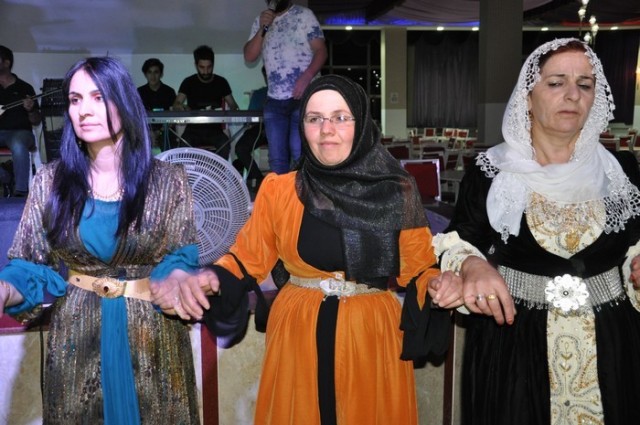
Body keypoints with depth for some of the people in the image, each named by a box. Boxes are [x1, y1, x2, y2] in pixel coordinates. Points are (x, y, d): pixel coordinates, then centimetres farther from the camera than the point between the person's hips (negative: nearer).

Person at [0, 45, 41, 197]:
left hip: (20, 131, -2)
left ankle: (20, 192, -35)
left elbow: (36, 122, 10)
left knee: (18, 145, -37)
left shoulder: (24, 87, 9)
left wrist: (30, 110, -11)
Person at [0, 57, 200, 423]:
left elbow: (183, 261, -3)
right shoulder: (50, 181, -3)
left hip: (151, 336, -1)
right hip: (76, 339, 1)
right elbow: (31, 265, -1)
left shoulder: (169, 180, -7)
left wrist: (175, 284, -26)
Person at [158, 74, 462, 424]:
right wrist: (210, 279, -16)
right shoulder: (278, 191, -4)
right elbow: (247, 257, 2)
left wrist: (438, 284, -20)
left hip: (372, 335, 0)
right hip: (299, 335, 0)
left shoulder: (397, 192, -4)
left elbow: (417, 266, 0)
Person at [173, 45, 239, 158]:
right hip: (193, 130, 0)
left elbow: (232, 105, 10)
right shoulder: (188, 82, 6)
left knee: (225, 145, -32)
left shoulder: (221, 82, 8)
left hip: (215, 130, 0)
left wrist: (234, 110, -16)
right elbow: (175, 105, -3)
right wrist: (181, 107, -28)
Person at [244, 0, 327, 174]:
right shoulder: (260, 21, 15)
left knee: (300, 153, -9)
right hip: (274, 101, 5)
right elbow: (249, 56, 7)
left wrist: (306, 77, -20)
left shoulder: (304, 15, 2)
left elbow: (321, 50, -5)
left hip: (303, 97, -5)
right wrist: (263, 29, -7)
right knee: (276, 158, 6)